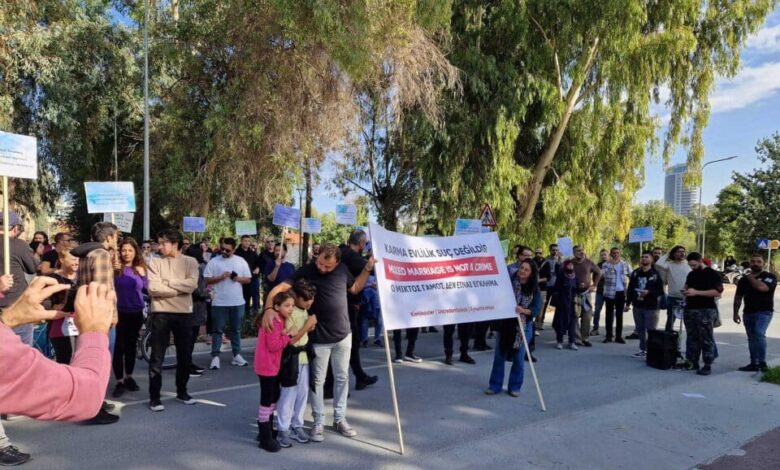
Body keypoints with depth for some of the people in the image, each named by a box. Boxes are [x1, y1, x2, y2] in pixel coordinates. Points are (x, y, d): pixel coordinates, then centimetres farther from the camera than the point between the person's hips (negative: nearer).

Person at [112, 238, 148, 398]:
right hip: (120, 312, -4)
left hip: (136, 312, 4)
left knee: (132, 345, 14)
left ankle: (129, 377, 28)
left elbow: (147, 289, 6)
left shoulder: (140, 268, 5)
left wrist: (143, 275, -5)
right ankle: (119, 381, 4)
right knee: (120, 346, -5)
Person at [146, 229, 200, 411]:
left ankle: (182, 391, 29)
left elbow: (192, 285, -13)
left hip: (184, 313, 1)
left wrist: (167, 282, -12)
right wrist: (180, 288, -11)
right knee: (157, 357, 2)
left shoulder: (190, 262, 2)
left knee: (185, 356, 11)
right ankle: (154, 397, 12)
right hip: (161, 313, -1)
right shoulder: (155, 262, 1)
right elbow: (153, 288, -12)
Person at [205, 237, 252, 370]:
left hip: (237, 302, 2)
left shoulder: (241, 261, 5)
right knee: (217, 330, 3)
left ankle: (237, 355, 19)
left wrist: (238, 278, -12)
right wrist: (221, 277, -16)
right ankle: (215, 357, 7)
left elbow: (248, 279, 7)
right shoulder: (214, 261, -1)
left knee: (236, 329, 11)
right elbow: (207, 280, -4)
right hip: (219, 302, -2)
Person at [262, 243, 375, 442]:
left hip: (343, 335, 4)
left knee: (342, 377, 14)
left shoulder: (342, 269, -3)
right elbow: (280, 288, -26)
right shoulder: (305, 272, -15)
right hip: (319, 338, -4)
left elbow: (355, 289, 15)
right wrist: (269, 308, -44)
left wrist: (367, 270, 2)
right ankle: (318, 422, 24)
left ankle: (340, 419, 29)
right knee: (317, 380, 8)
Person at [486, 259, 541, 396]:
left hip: (523, 326, 0)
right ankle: (495, 385, 20)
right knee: (499, 356, 7)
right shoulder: (509, 282, -5)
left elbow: (537, 309, -8)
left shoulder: (535, 289, -2)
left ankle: (514, 387, 24)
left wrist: (524, 310, -24)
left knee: (518, 358, 9)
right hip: (505, 324, 0)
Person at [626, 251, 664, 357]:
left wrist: (649, 292, -22)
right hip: (637, 306, 5)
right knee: (640, 329, 12)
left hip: (651, 307, -5)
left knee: (651, 330, -4)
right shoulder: (635, 273, 8)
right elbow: (630, 288, 10)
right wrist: (628, 302, 6)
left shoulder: (655, 274, -5)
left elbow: (660, 291, -7)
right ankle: (643, 349, 22)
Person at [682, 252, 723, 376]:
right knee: (692, 338, 9)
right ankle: (692, 362, 15)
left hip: (706, 311, -7)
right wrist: (685, 291, 6)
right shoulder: (691, 274, 16)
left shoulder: (712, 274, -6)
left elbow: (717, 292, -16)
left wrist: (696, 292, -21)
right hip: (690, 309, 7)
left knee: (706, 339, -5)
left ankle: (707, 366, -1)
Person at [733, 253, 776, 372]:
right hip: (748, 313, 5)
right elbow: (738, 297, 15)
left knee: (759, 334, -23)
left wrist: (751, 278, -7)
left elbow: (761, 287, -25)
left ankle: (762, 362, -15)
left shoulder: (770, 277, -4)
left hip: (764, 312, -5)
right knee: (752, 339, 9)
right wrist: (735, 313, 9)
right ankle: (754, 364, 17)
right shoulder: (744, 280, 10)